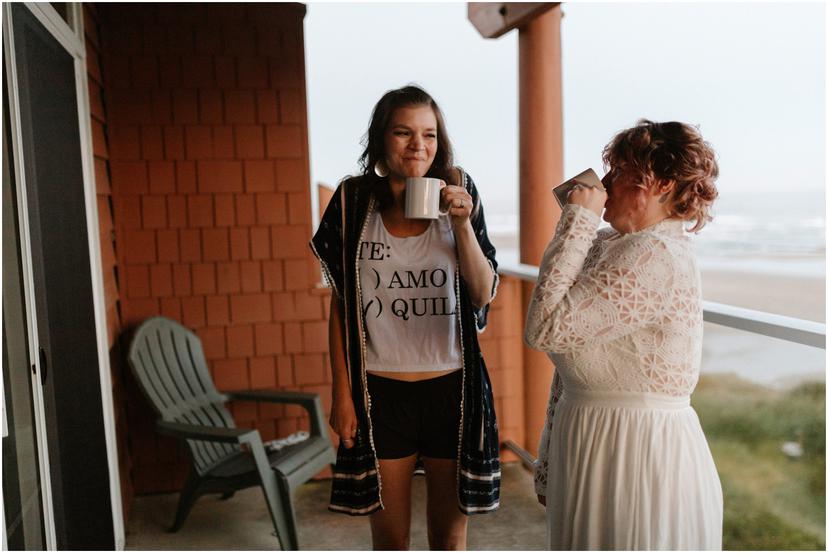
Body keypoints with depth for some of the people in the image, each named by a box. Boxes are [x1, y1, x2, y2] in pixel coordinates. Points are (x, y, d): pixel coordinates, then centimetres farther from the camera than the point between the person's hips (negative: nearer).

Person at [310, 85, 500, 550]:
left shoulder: (459, 196, -1)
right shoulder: (355, 201, -2)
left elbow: (484, 295, -4)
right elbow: (341, 306, 1)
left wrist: (463, 224, -16)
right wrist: (342, 393, 0)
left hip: (451, 387, 1)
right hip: (380, 390, 0)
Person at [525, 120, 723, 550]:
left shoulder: (657, 256, -20)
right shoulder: (604, 245, 7)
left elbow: (546, 328, -28)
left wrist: (577, 221, -20)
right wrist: (548, 467, 15)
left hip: (639, 458, -8)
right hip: (590, 449, 8)